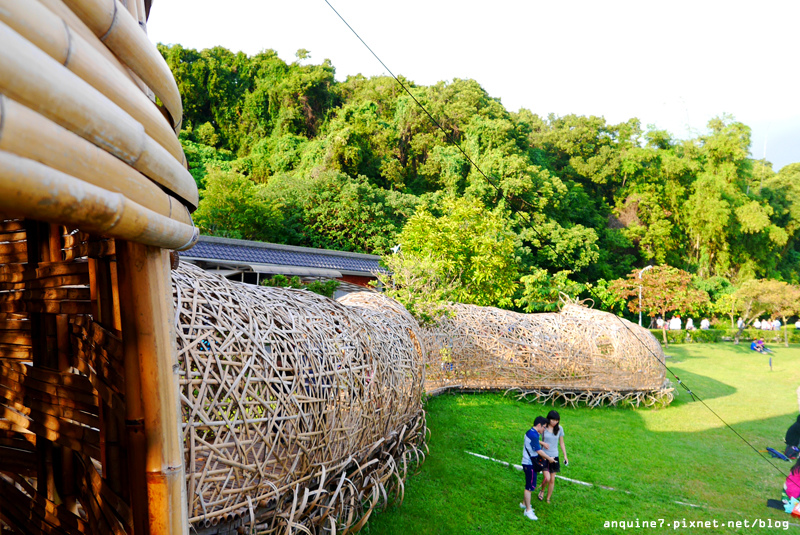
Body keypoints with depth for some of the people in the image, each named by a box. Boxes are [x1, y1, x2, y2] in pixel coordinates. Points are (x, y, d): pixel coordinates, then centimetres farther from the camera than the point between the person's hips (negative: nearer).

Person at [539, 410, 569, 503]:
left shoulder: (559, 428, -1)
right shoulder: (544, 427, -9)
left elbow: (561, 443, 9)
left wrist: (565, 455, 6)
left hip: (554, 456, 3)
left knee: (552, 480, 6)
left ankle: (548, 499, 24)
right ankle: (542, 490, 21)